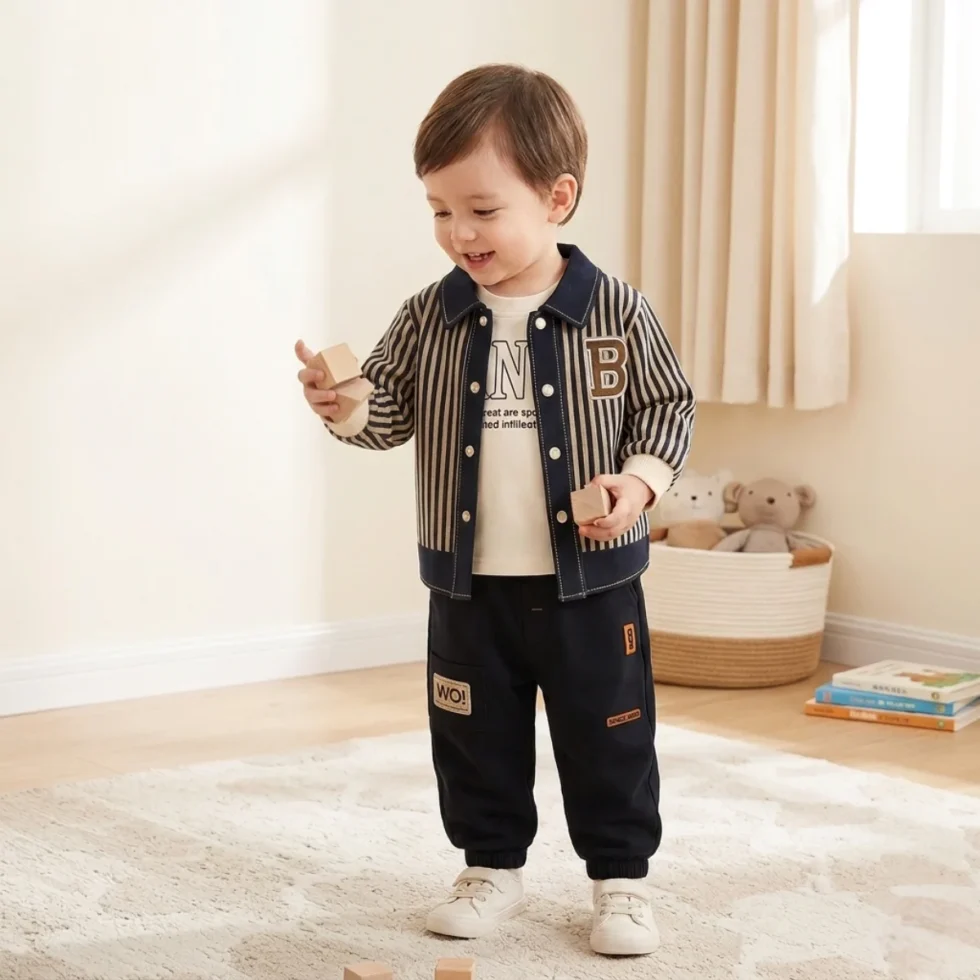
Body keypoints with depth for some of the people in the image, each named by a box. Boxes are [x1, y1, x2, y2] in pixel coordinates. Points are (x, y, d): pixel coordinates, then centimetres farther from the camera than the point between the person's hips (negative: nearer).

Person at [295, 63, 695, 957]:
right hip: (469, 584, 3)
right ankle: (493, 868, 31)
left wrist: (641, 479, -17)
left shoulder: (617, 312, -8)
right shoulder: (429, 318, -1)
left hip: (590, 581, -2)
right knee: (475, 740, 13)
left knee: (609, 741, 7)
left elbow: (668, 407, -1)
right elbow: (392, 411, 4)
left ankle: (622, 879, 23)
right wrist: (345, 406, -17)